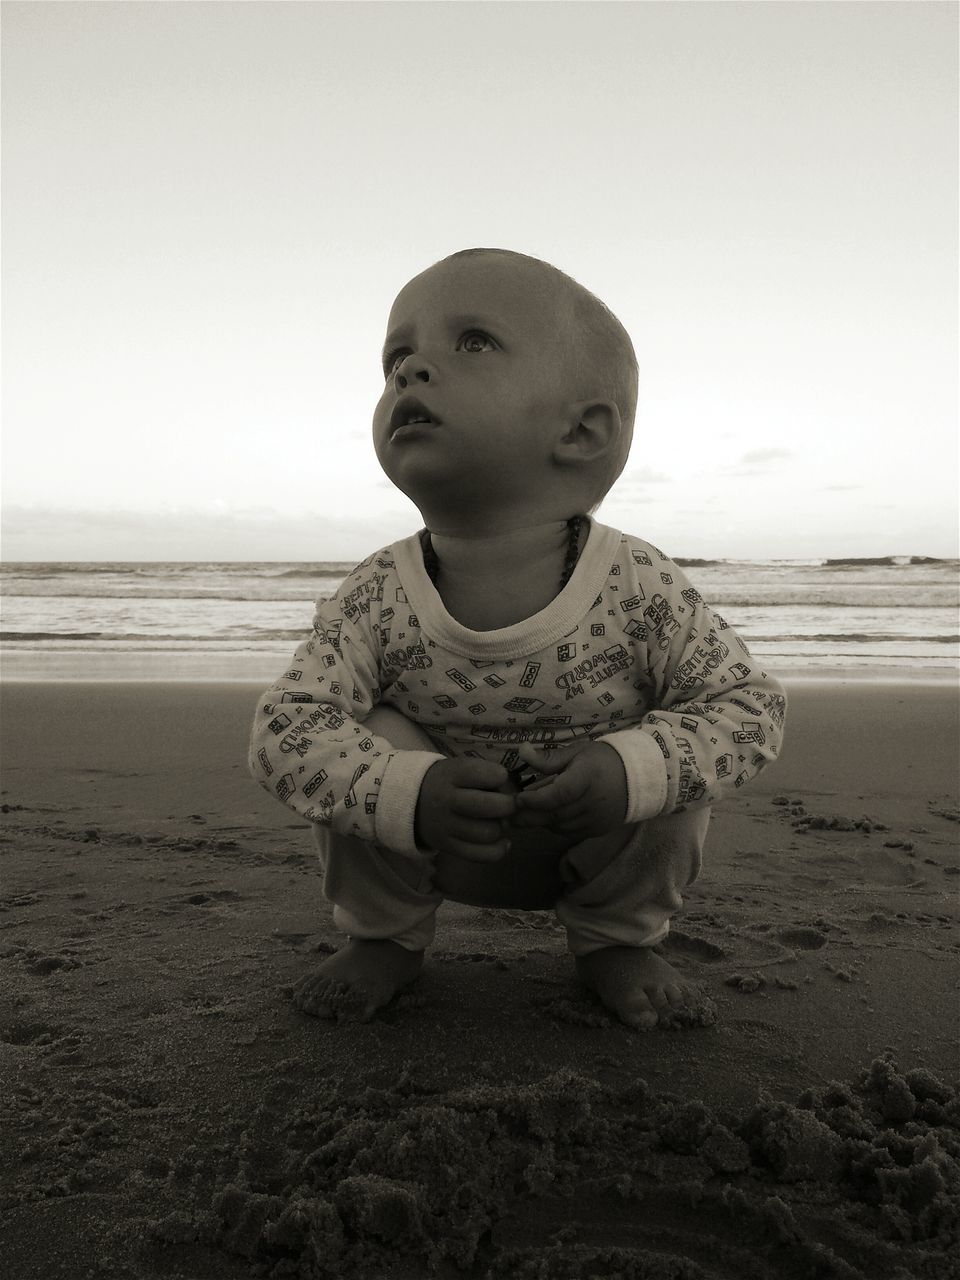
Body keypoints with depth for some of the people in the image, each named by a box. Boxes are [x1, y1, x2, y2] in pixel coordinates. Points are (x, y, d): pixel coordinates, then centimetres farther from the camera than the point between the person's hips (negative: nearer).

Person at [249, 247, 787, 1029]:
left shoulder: (641, 591, -27)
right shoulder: (374, 601, -24)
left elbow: (751, 705, -20)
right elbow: (285, 729, -26)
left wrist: (628, 771, -39)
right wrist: (412, 794, -45)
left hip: (596, 849, 0)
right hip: (432, 847, 0)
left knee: (669, 769, -25)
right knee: (369, 742, -24)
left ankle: (617, 938, 7)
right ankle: (385, 935, 5)